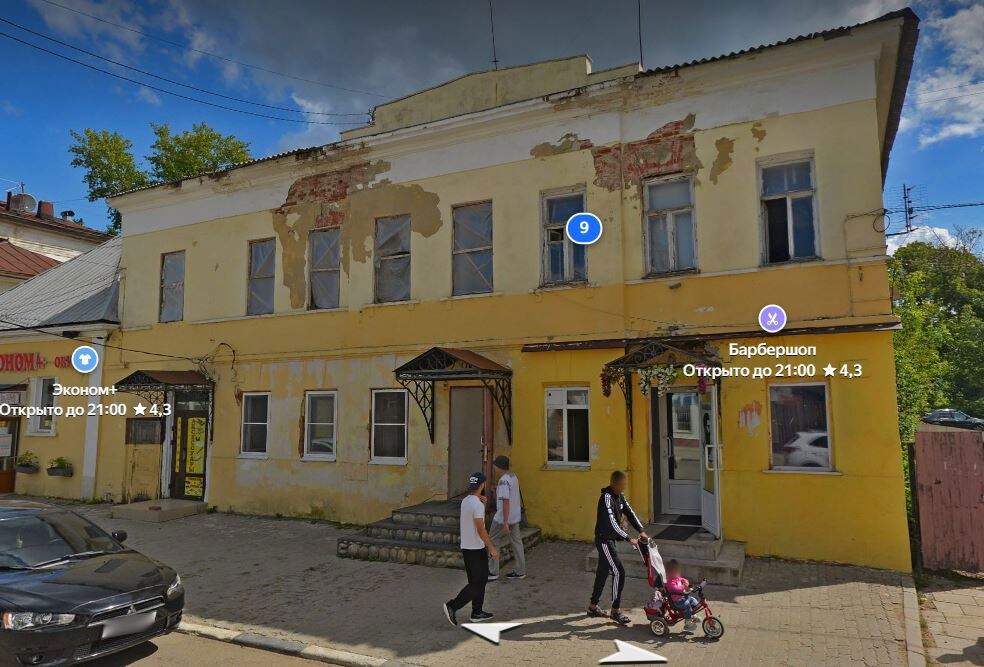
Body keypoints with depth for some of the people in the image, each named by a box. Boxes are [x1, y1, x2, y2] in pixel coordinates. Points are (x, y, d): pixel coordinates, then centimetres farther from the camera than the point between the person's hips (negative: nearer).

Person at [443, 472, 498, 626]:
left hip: (467, 547, 9)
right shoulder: (477, 504, -21)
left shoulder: (466, 501, 7)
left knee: (480, 580, 17)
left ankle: (477, 612, 21)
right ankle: (452, 606, -5)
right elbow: (481, 529, -22)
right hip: (476, 549, -9)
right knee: (477, 583, -2)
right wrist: (492, 548, -16)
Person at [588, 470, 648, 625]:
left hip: (610, 539, 9)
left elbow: (629, 512, 6)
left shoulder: (619, 496, 6)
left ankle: (593, 606, 28)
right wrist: (628, 539, -28)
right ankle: (616, 611, 1)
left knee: (603, 572, 16)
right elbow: (611, 522, -29)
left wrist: (641, 530, -6)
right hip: (604, 540, -9)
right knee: (618, 573, -9)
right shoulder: (606, 497, -23)